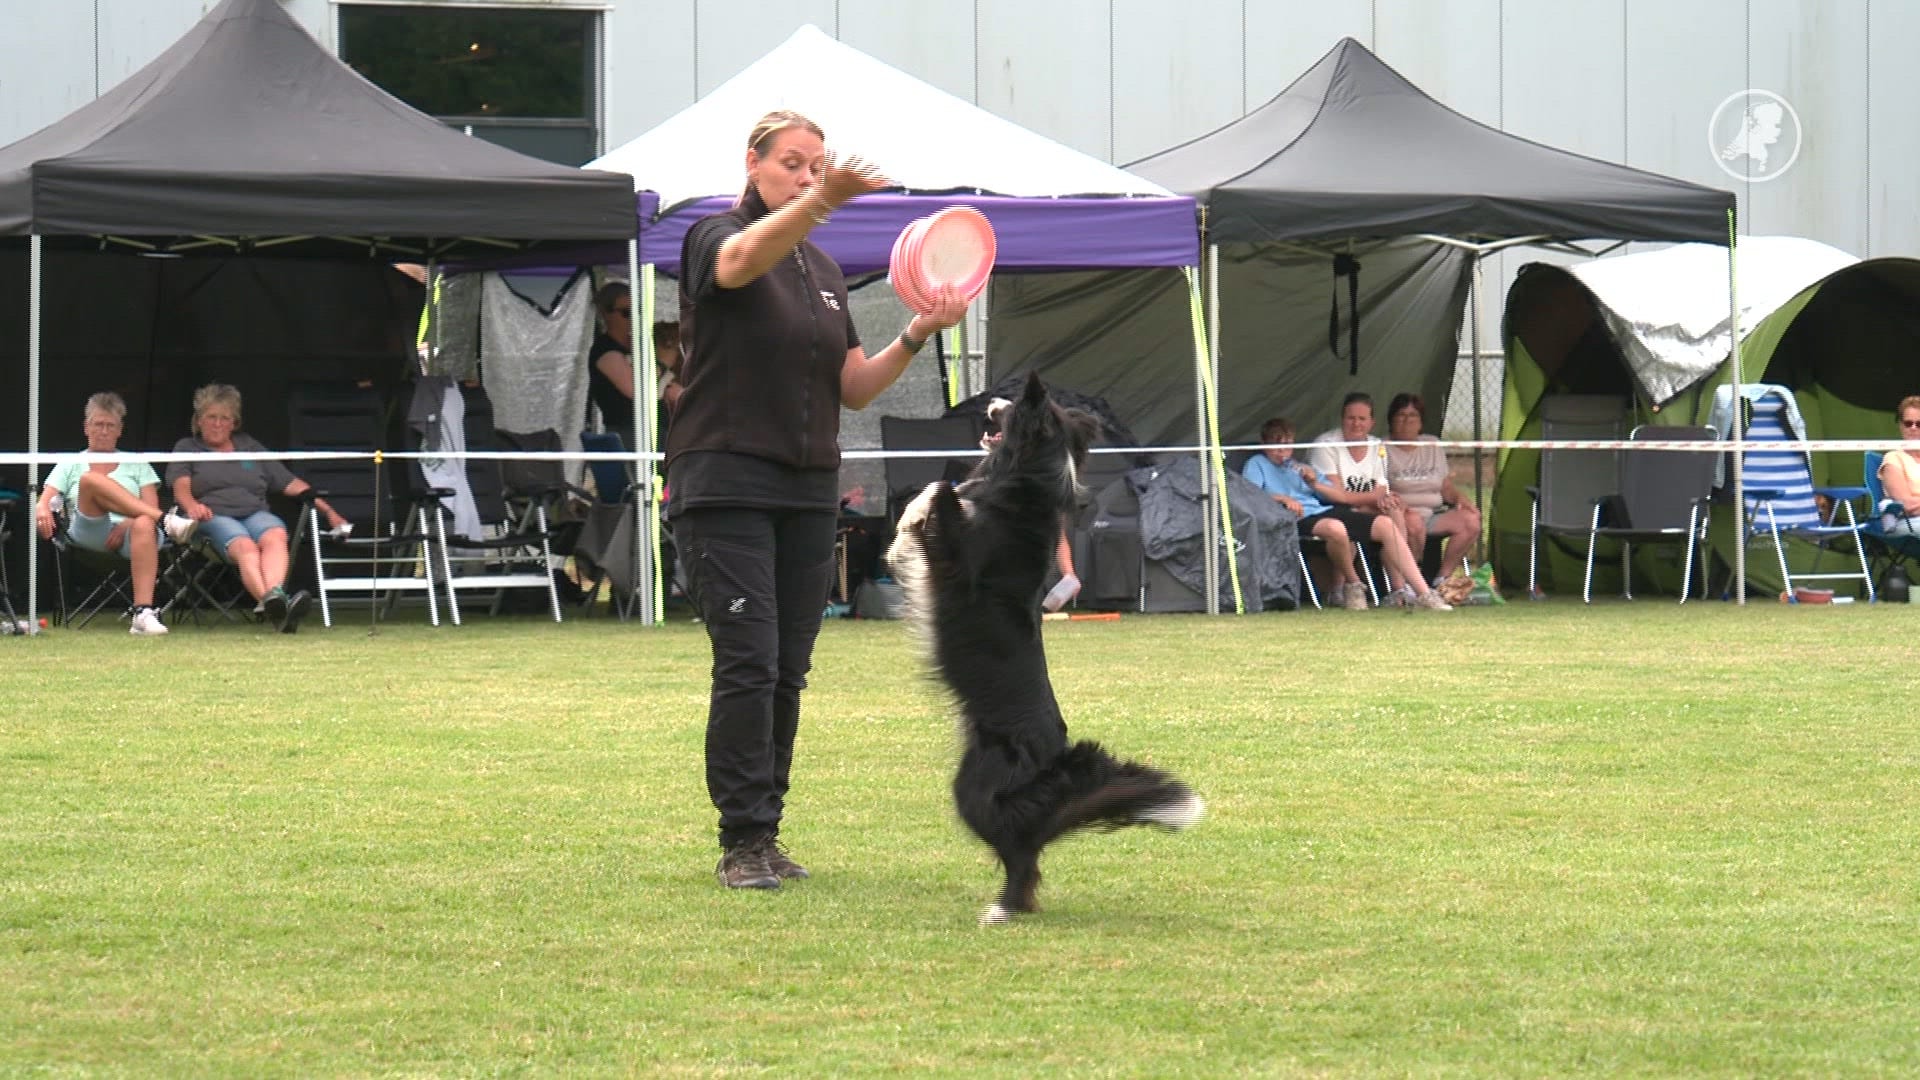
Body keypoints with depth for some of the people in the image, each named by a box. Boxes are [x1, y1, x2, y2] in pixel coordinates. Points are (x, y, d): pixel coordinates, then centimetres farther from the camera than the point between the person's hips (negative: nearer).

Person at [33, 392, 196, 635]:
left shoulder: (137, 465, 25)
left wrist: (128, 523, -12)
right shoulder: (71, 465, 25)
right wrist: (42, 510, -16)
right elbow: (44, 500, 10)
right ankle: (166, 521, -40)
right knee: (90, 479, -30)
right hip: (88, 535, 0)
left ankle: (144, 614, -52)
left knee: (145, 524, -40)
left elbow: (150, 507, 10)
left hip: (127, 535, 0)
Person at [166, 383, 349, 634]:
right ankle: (272, 603, -65)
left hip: (256, 513, 3)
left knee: (275, 535, -36)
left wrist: (327, 510, 14)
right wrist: (191, 505, -23)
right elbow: (181, 487, 3)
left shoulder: (250, 447, 31)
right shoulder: (186, 449, 23)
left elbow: (291, 484, 26)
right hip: (213, 516, -3)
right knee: (245, 547, -37)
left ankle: (274, 594, -63)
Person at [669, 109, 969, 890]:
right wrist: (820, 202, -47)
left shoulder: (821, 269, 18)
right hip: (725, 481, -7)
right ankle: (742, 843, -10)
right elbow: (743, 259, -30)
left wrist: (917, 335, -1)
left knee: (788, 671, 6)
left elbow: (855, 388, 16)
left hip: (809, 488, 7)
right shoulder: (714, 238, -3)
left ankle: (763, 836, 13)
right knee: (748, 662, -13)